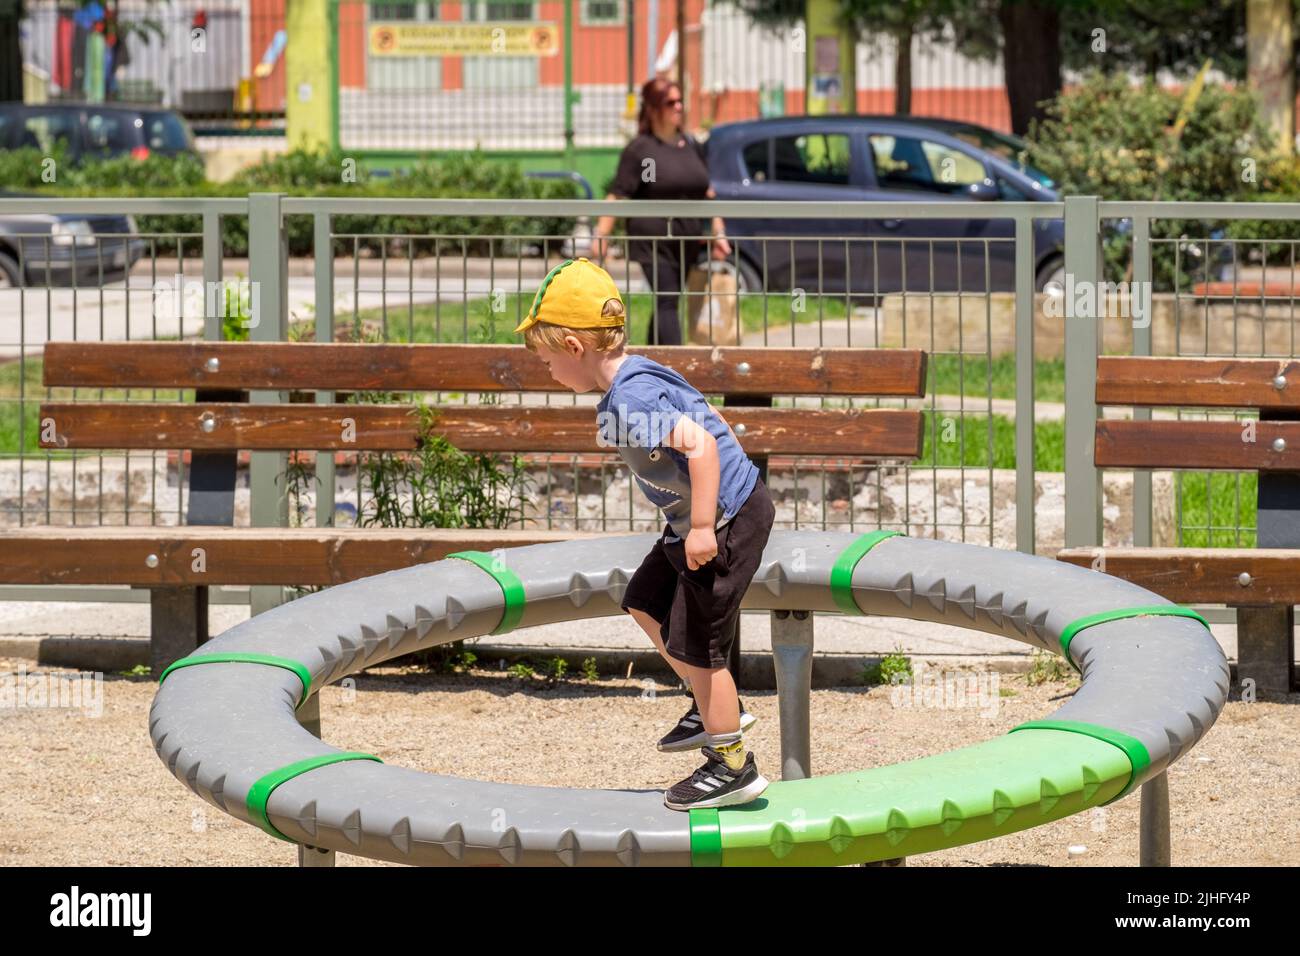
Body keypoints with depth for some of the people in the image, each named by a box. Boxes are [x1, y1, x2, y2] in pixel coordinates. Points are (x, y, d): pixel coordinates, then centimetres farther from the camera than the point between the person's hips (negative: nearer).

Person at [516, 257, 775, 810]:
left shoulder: (631, 399, -25)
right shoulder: (634, 379, 7)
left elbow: (700, 445, -34)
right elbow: (693, 431, 19)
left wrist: (702, 528, -31)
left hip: (728, 521, -11)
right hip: (698, 519, 11)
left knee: (694, 645, -2)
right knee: (645, 604, 23)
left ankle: (733, 766, 10)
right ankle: (714, 709, 32)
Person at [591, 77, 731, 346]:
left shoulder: (691, 146, 12)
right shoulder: (639, 149, -5)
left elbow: (707, 192, 19)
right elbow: (617, 195, -9)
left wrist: (718, 233, 13)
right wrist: (601, 235, -16)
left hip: (687, 242, 6)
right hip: (654, 240, -6)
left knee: (666, 304, 10)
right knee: (666, 302, -13)